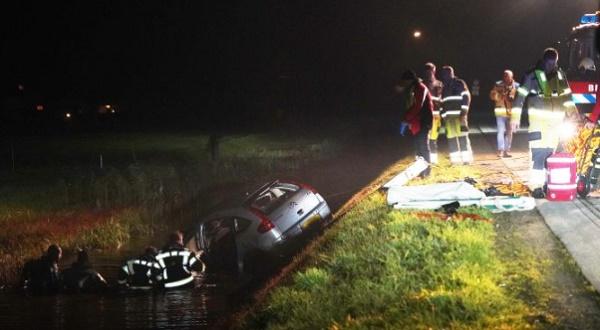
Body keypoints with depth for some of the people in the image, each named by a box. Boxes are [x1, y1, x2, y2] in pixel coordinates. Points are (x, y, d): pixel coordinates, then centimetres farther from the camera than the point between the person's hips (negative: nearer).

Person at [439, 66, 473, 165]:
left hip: (459, 115, -5)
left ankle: (466, 159, -6)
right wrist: (442, 116, 15)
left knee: (463, 136, -8)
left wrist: (464, 112, -14)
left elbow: (466, 97, -5)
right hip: (448, 116, 6)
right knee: (451, 138, 1)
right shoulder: (444, 87, 20)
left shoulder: (459, 83, 2)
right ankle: (455, 159, 3)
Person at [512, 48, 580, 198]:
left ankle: (547, 183, 16)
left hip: (555, 121, 5)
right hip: (538, 121, -5)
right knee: (538, 154, -11)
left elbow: (566, 94, 20)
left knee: (550, 154, 8)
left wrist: (572, 111, 15)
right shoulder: (532, 76, -7)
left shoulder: (560, 75, 8)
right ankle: (536, 186, -9)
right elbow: (521, 96, -8)